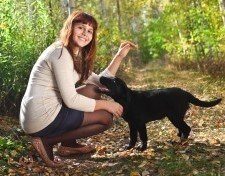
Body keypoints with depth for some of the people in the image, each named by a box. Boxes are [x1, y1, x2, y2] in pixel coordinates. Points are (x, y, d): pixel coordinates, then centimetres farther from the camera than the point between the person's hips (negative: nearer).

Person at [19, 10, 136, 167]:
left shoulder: (77, 56, 15)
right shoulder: (60, 53, -15)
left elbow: (101, 82, 14)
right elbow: (71, 100, -19)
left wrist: (119, 56, 9)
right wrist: (105, 104, -9)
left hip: (46, 113, 10)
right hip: (42, 120, -10)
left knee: (93, 92, 16)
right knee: (106, 117, -4)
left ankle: (69, 144, 16)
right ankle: (47, 141, -2)